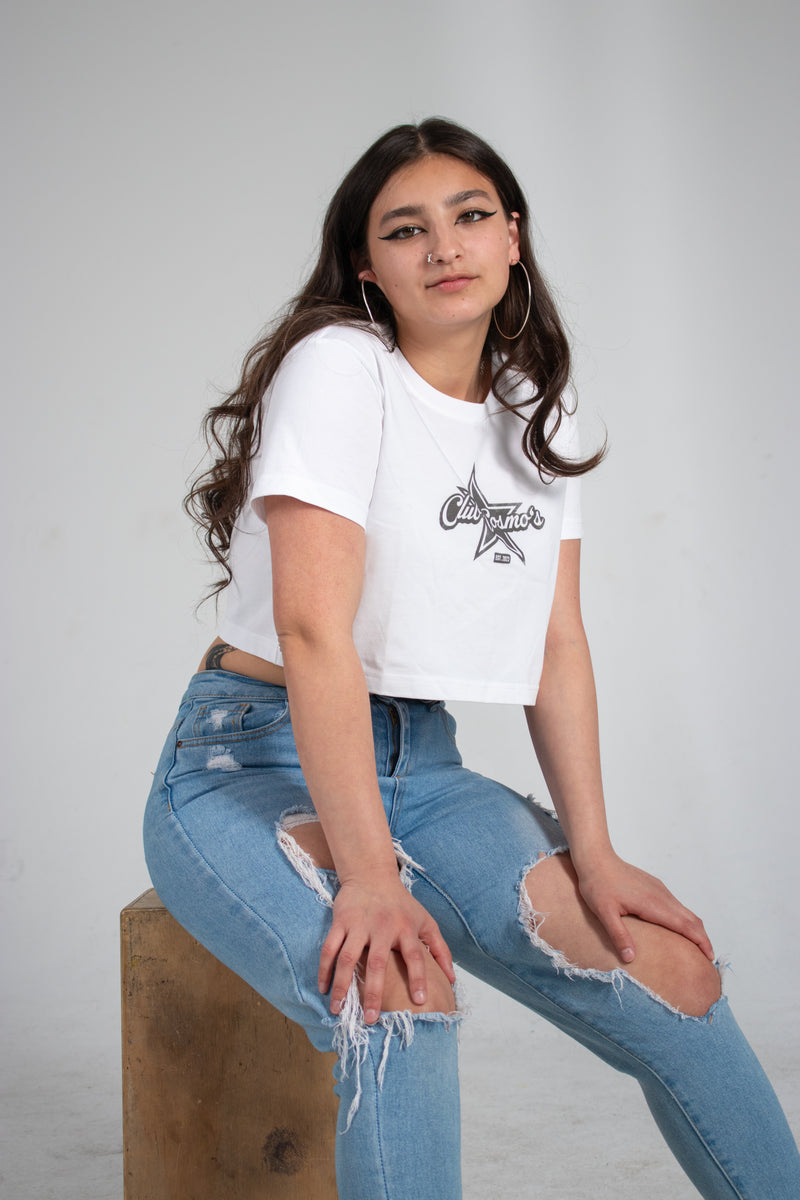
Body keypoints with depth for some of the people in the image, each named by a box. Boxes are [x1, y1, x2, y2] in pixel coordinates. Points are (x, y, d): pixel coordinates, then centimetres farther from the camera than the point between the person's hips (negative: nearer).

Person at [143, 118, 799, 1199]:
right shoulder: (339, 367, -12)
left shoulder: (539, 409, 9)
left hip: (423, 767, 6)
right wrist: (367, 874, -28)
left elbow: (558, 646, 6)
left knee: (670, 967, -10)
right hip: (252, 763, -5)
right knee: (399, 991, -35)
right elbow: (314, 629, -21)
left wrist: (592, 854, -4)